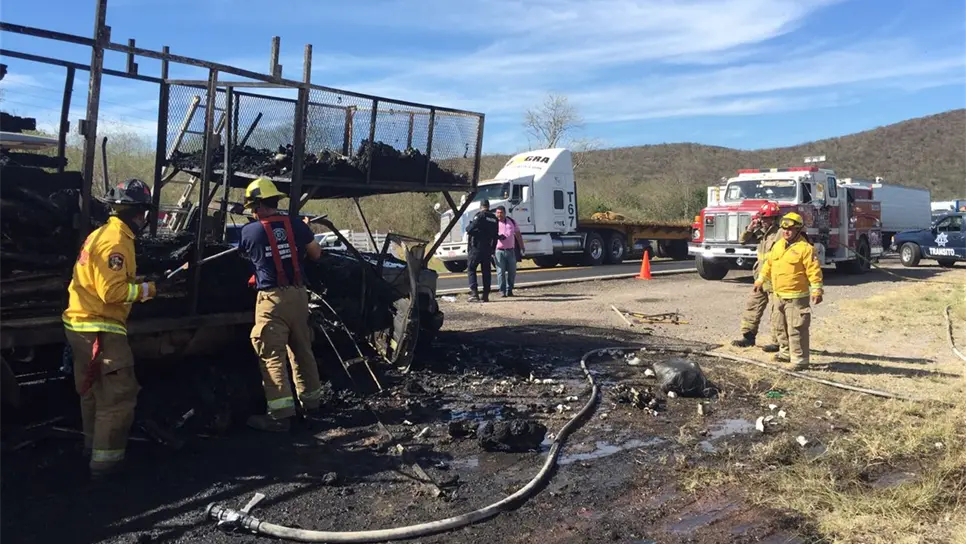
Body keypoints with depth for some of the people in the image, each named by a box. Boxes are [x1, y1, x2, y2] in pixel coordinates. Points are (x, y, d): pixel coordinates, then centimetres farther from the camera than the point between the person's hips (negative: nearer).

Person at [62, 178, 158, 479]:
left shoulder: (102, 233, 13)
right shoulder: (116, 241, -19)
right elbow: (112, 292, -25)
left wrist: (133, 280, 10)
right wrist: (144, 290, -12)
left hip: (82, 324, 11)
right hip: (100, 329, -11)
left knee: (94, 391, 23)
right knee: (119, 395, -6)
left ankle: (94, 444, 38)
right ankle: (105, 460, -2)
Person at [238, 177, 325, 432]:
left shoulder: (249, 232, -2)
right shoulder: (297, 225, 3)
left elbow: (241, 255, 19)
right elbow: (316, 254, 15)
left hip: (272, 298, -4)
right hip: (298, 294, 4)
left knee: (272, 355, -2)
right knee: (302, 350, 16)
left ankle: (281, 414, -5)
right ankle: (311, 401, 27)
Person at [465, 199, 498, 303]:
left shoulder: (479, 215, -9)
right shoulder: (494, 218, 13)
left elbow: (470, 229, -17)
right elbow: (496, 235, 16)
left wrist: (467, 228, 6)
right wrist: (493, 249, 22)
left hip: (476, 247, -6)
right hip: (488, 248, 6)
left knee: (471, 269, -1)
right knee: (486, 271, 10)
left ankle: (474, 293, -13)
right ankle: (486, 295, 10)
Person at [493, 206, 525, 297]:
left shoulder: (511, 221, 11)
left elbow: (518, 235, 18)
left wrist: (522, 247, 18)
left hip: (510, 250, 4)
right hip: (499, 251, -3)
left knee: (512, 271, 6)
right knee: (501, 271, -5)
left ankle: (509, 290, 19)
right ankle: (502, 291, 2)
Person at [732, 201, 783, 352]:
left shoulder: (781, 233, -16)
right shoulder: (762, 232, 9)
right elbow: (743, 240, 16)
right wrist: (751, 227, 0)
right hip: (761, 279, 9)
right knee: (752, 307, 12)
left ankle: (777, 342, 6)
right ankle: (748, 336, 21)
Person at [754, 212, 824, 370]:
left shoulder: (805, 248, -12)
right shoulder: (777, 245, 10)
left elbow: (814, 271, -16)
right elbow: (768, 263, 22)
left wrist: (817, 290, -20)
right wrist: (761, 280, 25)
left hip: (796, 297, -8)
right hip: (779, 296, 8)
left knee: (796, 329, -7)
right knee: (781, 327, 18)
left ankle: (800, 360, -2)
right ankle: (786, 352, 33)